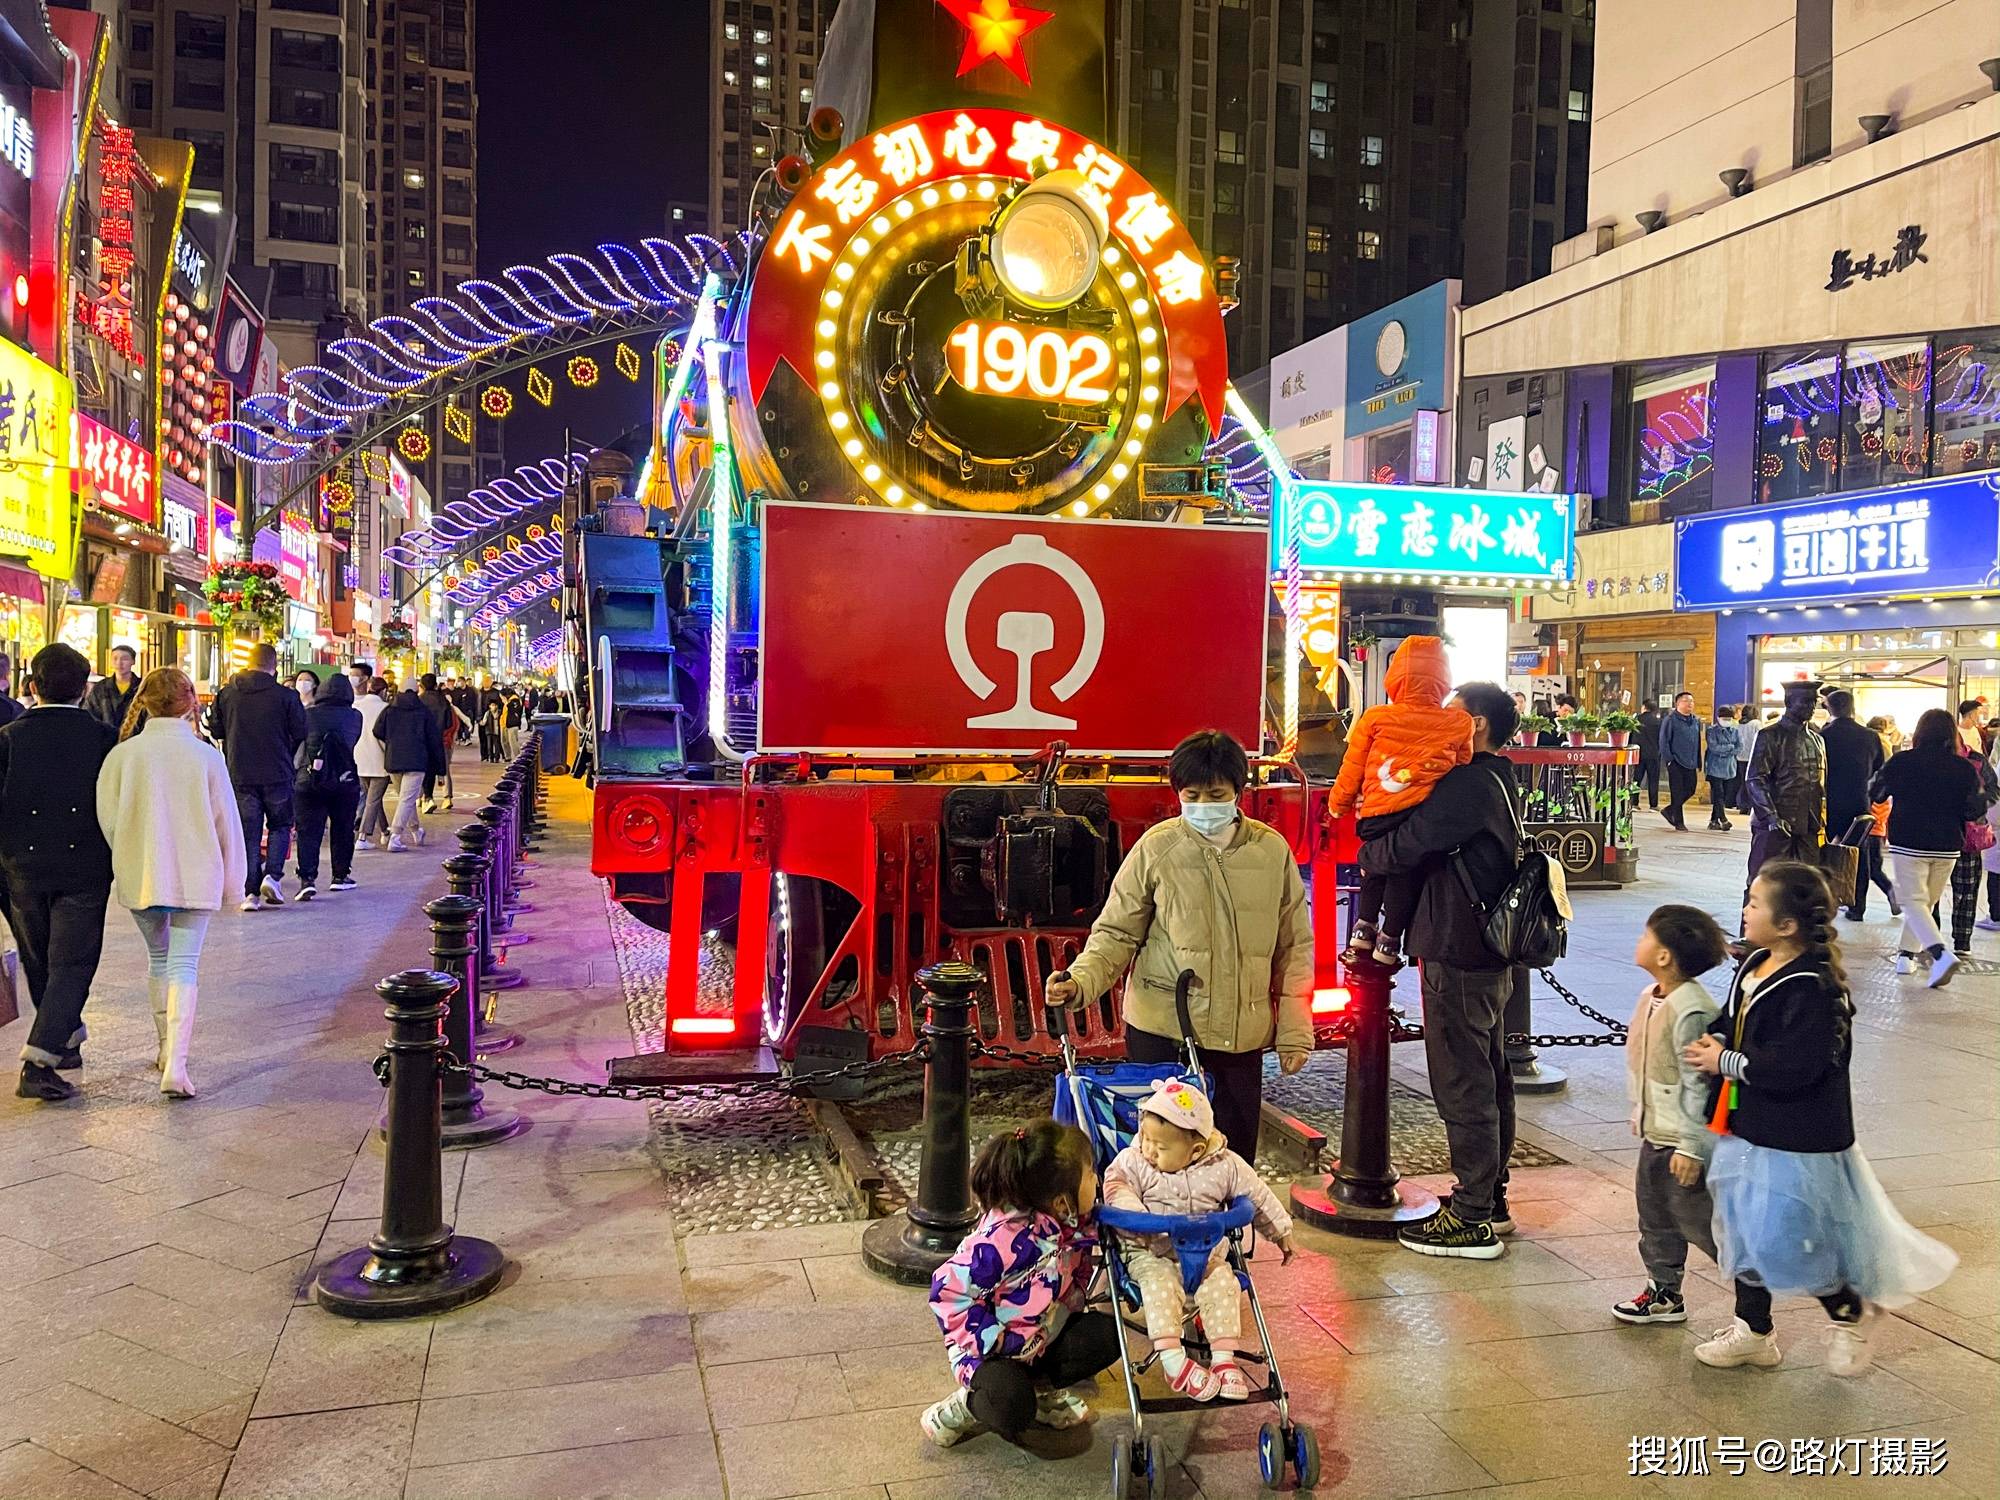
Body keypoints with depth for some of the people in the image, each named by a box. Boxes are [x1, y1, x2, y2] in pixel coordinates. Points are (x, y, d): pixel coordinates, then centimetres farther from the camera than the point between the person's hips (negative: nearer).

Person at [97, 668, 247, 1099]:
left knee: (158, 960, 20)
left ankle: (166, 1049, 32)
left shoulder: (123, 754, -5)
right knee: (184, 966, 0)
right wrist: (231, 877, 12)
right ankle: (176, 1065, -13)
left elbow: (106, 817, 0)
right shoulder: (206, 756, -6)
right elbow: (227, 821, 0)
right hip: (195, 875, -1)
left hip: (140, 875, 2)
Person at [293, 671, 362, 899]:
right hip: (344, 782, 1)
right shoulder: (354, 717, 0)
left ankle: (307, 879, -12)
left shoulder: (308, 715, -2)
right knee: (342, 829, 17)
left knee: (308, 832, 0)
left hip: (308, 782, -1)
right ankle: (341, 875, 26)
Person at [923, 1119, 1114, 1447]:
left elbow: (1078, 1270, 14)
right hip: (991, 1344, -7)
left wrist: (1072, 1305, -1)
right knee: (1012, 1413, -31)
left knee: (1105, 1336, -10)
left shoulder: (1075, 1222, -10)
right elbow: (947, 1290, -27)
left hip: (1045, 1334, 8)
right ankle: (960, 1408, 1)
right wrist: (990, 1339, -24)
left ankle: (1040, 1387, 8)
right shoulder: (1004, 1238, -34)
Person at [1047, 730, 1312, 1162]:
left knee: (1235, 1157, 9)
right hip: (1161, 1032, -2)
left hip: (1241, 1037, 2)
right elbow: (1117, 933, -1)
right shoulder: (1156, 847, -3)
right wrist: (1080, 982, -19)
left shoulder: (1273, 851, 3)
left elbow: (1294, 947, 9)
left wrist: (1294, 1032, 6)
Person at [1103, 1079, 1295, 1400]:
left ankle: (1224, 1359, -16)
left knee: (1223, 1285, -22)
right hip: (1152, 1254, -1)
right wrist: (1136, 1216, -37)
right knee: (1160, 1286, -28)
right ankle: (1173, 1361, -29)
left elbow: (1257, 1196, 5)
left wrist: (1281, 1232, 14)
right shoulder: (1134, 1161, -8)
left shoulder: (1224, 1167, -6)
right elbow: (1115, 1184, -19)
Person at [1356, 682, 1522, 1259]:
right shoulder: (1497, 782, 14)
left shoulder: (1469, 785, -19)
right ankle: (1490, 1198, 30)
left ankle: (1473, 1220, 4)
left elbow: (1406, 848, -21)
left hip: (1458, 957, -10)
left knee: (1463, 1086, -3)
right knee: (1490, 1077, 17)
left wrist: (1366, 854, -2)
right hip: (1491, 954, 10)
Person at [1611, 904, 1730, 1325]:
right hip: (1655, 1133, 10)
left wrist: (1691, 1146, -23)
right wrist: (1639, 1112, 23)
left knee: (1697, 1221, 1)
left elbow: (1698, 1081, -25)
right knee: (1655, 1216, 18)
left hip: (1683, 1140, -10)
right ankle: (1664, 1292, 31)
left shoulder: (1691, 1010, -26)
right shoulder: (1652, 996, 4)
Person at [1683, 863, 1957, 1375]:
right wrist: (1713, 1042, -6)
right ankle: (1752, 1332, 34)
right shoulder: (1755, 964, 3)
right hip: (1749, 1130, 9)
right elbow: (1732, 1022, 16)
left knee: (1791, 1241, 4)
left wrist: (1726, 1062, -20)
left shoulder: (1809, 988, -25)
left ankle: (1848, 1319, 32)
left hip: (1796, 1140, -9)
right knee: (1745, 1231, 18)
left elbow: (1797, 1066, -31)